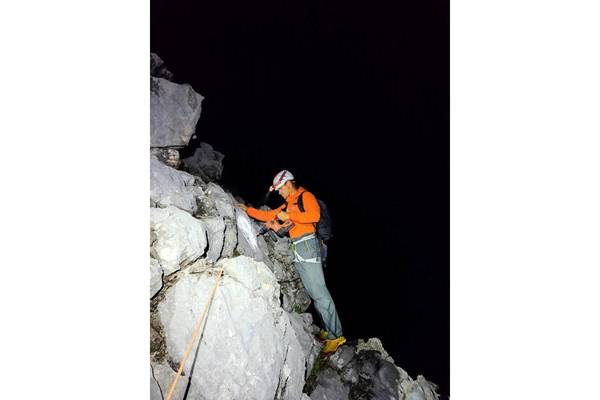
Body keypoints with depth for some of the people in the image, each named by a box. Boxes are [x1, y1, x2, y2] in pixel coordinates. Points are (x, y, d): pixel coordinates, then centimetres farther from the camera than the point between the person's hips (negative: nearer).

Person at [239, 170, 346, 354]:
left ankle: (336, 335, -8)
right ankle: (329, 329, 9)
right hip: (297, 250, 8)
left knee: (319, 292, -11)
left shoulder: (305, 196, -1)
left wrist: (288, 216, -14)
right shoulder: (287, 205, 23)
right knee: (312, 292, 5)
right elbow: (268, 216, 28)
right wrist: (247, 209, 25)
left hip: (307, 244, -8)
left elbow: (314, 215, -18)